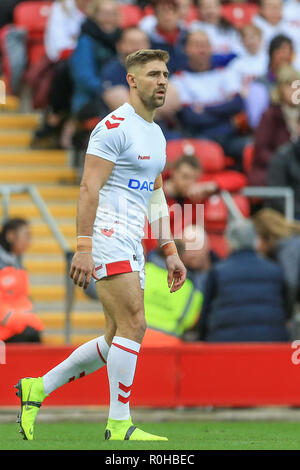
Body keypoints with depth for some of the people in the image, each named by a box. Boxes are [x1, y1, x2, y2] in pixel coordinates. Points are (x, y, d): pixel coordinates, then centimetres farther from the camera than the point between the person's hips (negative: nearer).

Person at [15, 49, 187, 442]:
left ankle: (38, 389, 19)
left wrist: (170, 252, 18)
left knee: (118, 341, 8)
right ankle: (119, 425, -10)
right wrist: (84, 247, -22)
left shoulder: (156, 134, 19)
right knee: (133, 325, -15)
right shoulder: (114, 127, -10)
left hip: (131, 245, 9)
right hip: (107, 236, -9)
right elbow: (89, 187, -15)